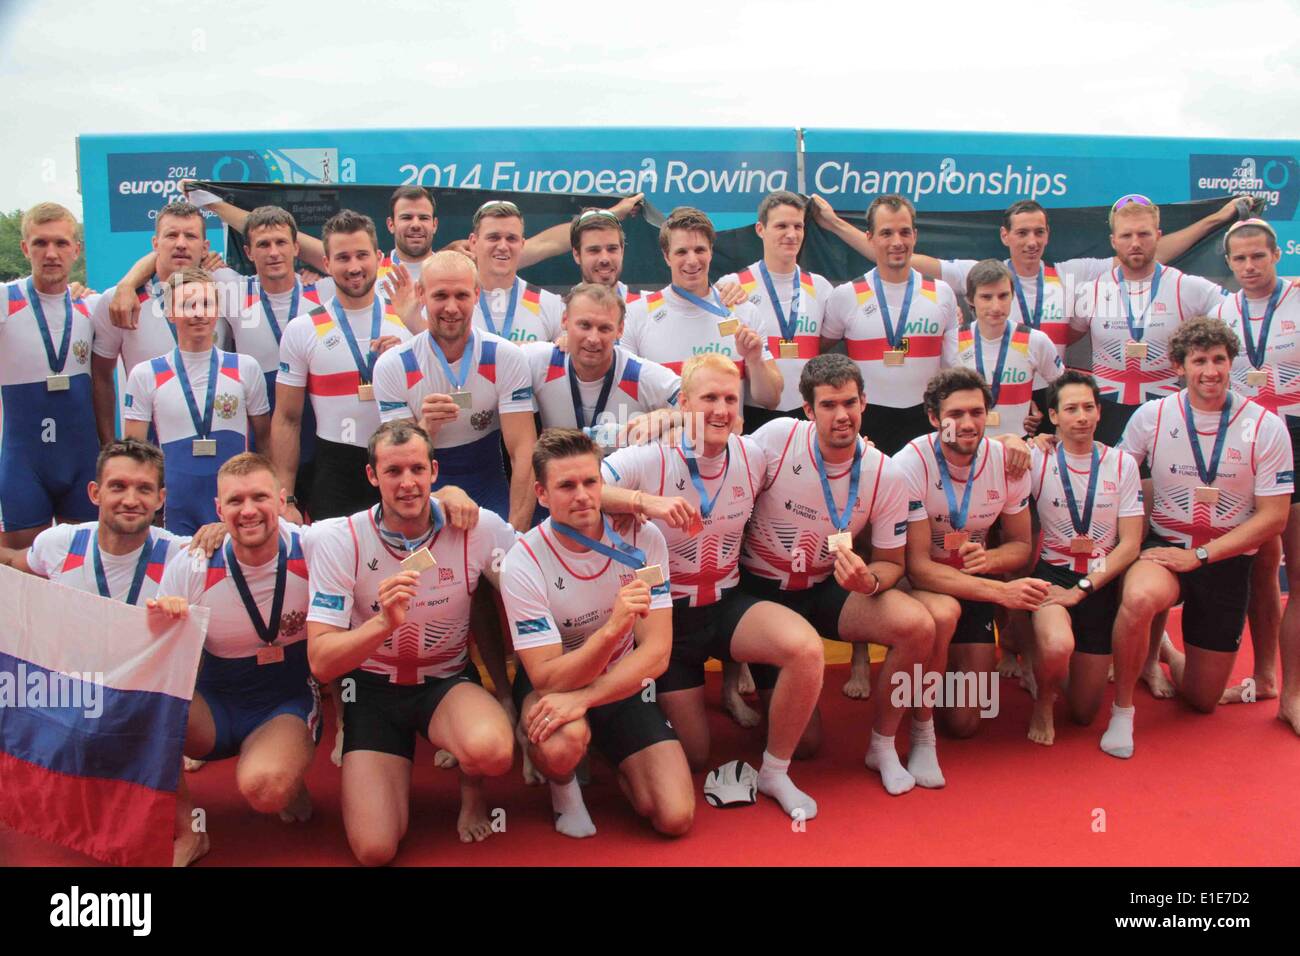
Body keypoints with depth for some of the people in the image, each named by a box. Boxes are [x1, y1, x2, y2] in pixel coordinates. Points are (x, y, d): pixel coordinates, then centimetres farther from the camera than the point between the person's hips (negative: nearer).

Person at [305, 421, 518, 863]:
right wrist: (384, 623, -36)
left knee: (491, 749, -35)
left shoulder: (479, 528, -14)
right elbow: (321, 663, -18)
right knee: (375, 849, -13)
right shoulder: (340, 540, -15)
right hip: (373, 688, 0)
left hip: (450, 681, 0)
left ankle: (472, 786, 4)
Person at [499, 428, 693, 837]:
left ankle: (611, 759, 21)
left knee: (675, 818, -11)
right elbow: (547, 678, -25)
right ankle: (563, 787, 1)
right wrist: (612, 629, -43)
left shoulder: (641, 538, -16)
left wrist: (582, 697, -33)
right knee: (563, 743, -38)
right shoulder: (523, 563, -22)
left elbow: (656, 653, -18)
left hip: (624, 686, 3)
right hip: (551, 683, -2)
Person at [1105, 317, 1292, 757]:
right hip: (1164, 546, -1)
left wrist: (1199, 555, -16)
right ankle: (1122, 709, -17)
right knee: (1139, 598, -40)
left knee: (1202, 700, 9)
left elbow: (1273, 517, -8)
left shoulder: (1265, 427, -7)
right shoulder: (1151, 416, -4)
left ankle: (1163, 651, 45)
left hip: (1227, 560, 1)